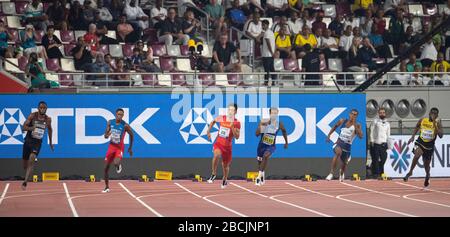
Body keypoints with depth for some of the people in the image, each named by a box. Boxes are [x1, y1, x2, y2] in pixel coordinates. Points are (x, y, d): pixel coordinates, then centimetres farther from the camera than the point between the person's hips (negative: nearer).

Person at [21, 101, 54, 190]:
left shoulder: (48, 119, -3)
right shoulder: (32, 116, -10)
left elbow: (49, 129, 17)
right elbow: (24, 127, -14)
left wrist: (50, 142, 22)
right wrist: (30, 128, -36)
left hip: (38, 142, 0)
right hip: (28, 140, 0)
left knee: (32, 158, -24)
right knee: (25, 164, 8)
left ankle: (25, 182, -24)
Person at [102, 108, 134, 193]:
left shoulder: (125, 125, -13)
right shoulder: (110, 122, -3)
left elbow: (131, 135, 2)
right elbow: (105, 136, 2)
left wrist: (130, 148, 6)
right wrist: (107, 135, -23)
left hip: (119, 147, -4)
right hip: (111, 146, 4)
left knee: (116, 163, -30)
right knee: (106, 168, 4)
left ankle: (119, 165, 10)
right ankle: (107, 187, 18)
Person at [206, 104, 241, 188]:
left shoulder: (237, 123, -8)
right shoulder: (222, 118, -3)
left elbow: (237, 137, -16)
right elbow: (213, 121, 20)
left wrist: (232, 127, -27)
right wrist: (208, 131, 13)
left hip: (227, 146, 0)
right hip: (218, 143, 0)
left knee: (226, 165, 14)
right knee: (217, 155, -33)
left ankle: (224, 180, 43)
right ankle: (214, 174, -15)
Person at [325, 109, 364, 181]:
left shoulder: (357, 125, -4)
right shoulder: (342, 121, 0)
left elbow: (360, 136, -18)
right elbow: (335, 126, 19)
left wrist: (355, 125, -23)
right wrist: (328, 135, 15)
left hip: (347, 146, 2)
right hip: (339, 143, -2)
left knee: (344, 163, 15)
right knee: (338, 152, -36)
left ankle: (341, 174, 55)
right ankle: (331, 173, -36)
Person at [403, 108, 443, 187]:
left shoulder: (438, 123, -9)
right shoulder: (422, 120, -3)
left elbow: (441, 135, -21)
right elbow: (416, 128, 16)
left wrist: (435, 125, -27)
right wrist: (412, 137, 5)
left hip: (430, 146, 0)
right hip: (420, 142, 0)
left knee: (426, 164, 11)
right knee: (417, 155, -31)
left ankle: (427, 175, 46)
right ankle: (410, 172, -14)